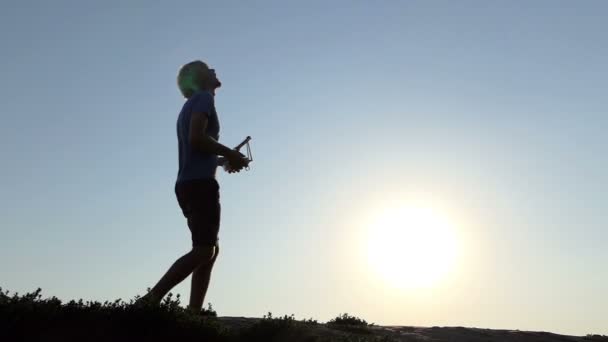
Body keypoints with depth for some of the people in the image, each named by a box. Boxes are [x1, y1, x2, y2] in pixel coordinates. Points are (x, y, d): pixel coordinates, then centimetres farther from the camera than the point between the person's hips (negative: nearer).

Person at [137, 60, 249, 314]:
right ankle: (151, 299, -15)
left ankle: (194, 311, 7)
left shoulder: (191, 106, 26)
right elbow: (197, 138, -18)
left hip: (188, 184, 10)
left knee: (209, 250, 10)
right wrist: (230, 153, -6)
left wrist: (224, 160, 21)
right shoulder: (204, 98, -1)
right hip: (200, 184, -10)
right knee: (203, 250, -13)